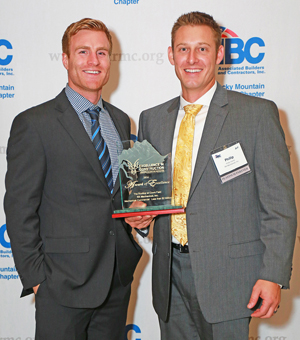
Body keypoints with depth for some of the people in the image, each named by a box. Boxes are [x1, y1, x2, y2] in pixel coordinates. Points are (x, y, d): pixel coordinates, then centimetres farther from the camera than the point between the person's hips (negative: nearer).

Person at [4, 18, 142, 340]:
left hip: (118, 278, 6)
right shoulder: (33, 123, -8)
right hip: (64, 284, -5)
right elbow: (20, 210, -9)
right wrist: (36, 278, -12)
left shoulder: (120, 121, 11)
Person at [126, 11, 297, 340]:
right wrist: (139, 213, -3)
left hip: (225, 273, -4)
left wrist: (273, 275, -13)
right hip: (170, 272, 4)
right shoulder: (151, 119, 9)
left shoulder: (258, 113, -4)